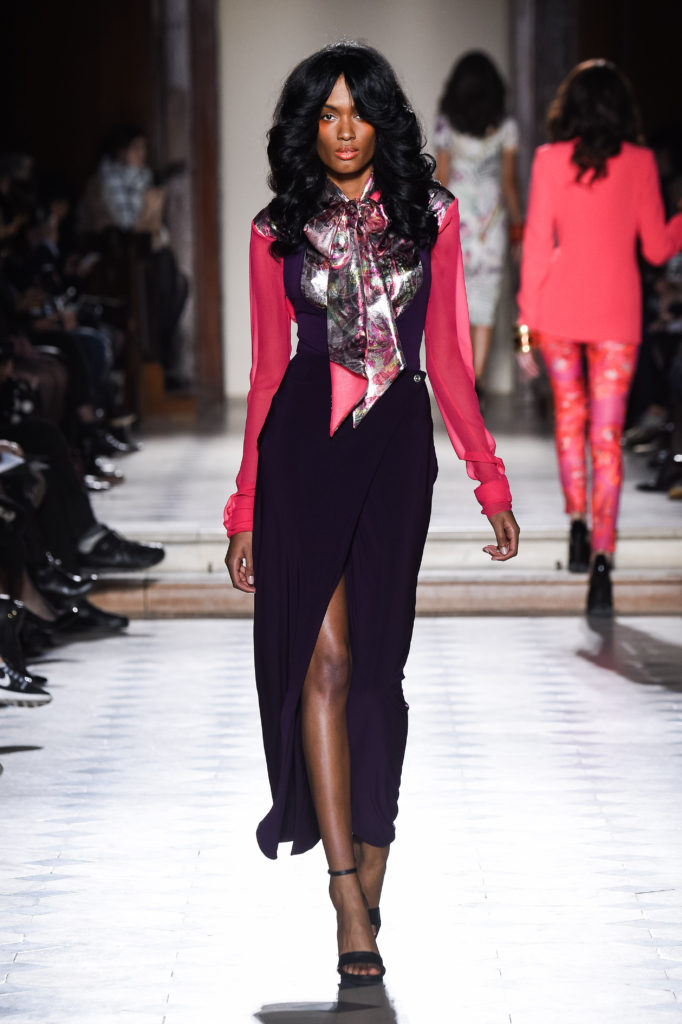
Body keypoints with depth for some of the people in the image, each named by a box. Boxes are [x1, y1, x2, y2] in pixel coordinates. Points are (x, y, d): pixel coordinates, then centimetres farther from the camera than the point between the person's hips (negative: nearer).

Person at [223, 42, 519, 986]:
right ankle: (351, 899, -8)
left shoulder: (430, 217, 9)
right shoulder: (278, 232, 8)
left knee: (378, 663, 0)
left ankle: (369, 865, 11)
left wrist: (490, 478, 8)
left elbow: (447, 359, 11)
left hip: (397, 446, 1)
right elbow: (267, 370, 11)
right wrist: (244, 508, 9)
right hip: (303, 443, -1)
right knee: (324, 658, -9)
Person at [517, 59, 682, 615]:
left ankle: (578, 525, 12)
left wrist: (527, 320, 3)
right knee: (607, 435, -1)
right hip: (616, 310, -1)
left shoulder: (550, 159, -1)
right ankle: (602, 557, -13)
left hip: (559, 304, 1)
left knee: (570, 413, 23)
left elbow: (537, 243, -2)